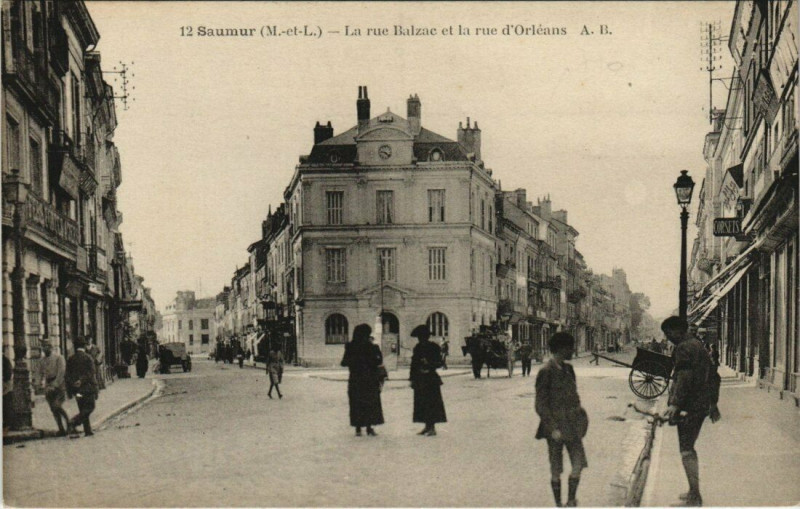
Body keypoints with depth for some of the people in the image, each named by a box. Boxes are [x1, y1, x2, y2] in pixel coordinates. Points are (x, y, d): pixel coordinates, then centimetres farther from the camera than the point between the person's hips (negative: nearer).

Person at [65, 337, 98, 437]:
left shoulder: (71, 359, 7)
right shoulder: (88, 358, -8)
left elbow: (67, 376, 7)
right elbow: (91, 374, -12)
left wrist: (69, 391, 11)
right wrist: (95, 388, -8)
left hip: (76, 389, 5)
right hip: (87, 388, -5)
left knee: (83, 410, 13)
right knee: (89, 408, 0)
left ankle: (88, 431, 12)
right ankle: (72, 423, -19)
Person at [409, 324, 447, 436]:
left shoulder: (434, 347, -4)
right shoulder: (418, 348, 11)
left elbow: (439, 363, -6)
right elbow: (414, 363, 12)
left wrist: (429, 364, -22)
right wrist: (412, 377, 8)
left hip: (431, 379, -6)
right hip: (420, 380, 6)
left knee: (431, 403, -6)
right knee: (421, 403, 7)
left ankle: (432, 427, -1)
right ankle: (427, 427, 16)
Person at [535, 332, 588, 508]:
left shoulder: (568, 368, 9)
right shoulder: (546, 372, -14)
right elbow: (541, 405, -15)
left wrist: (580, 416, 11)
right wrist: (553, 429, -18)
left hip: (572, 425, 7)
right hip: (556, 426, -7)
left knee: (579, 464, 3)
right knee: (556, 470, 5)